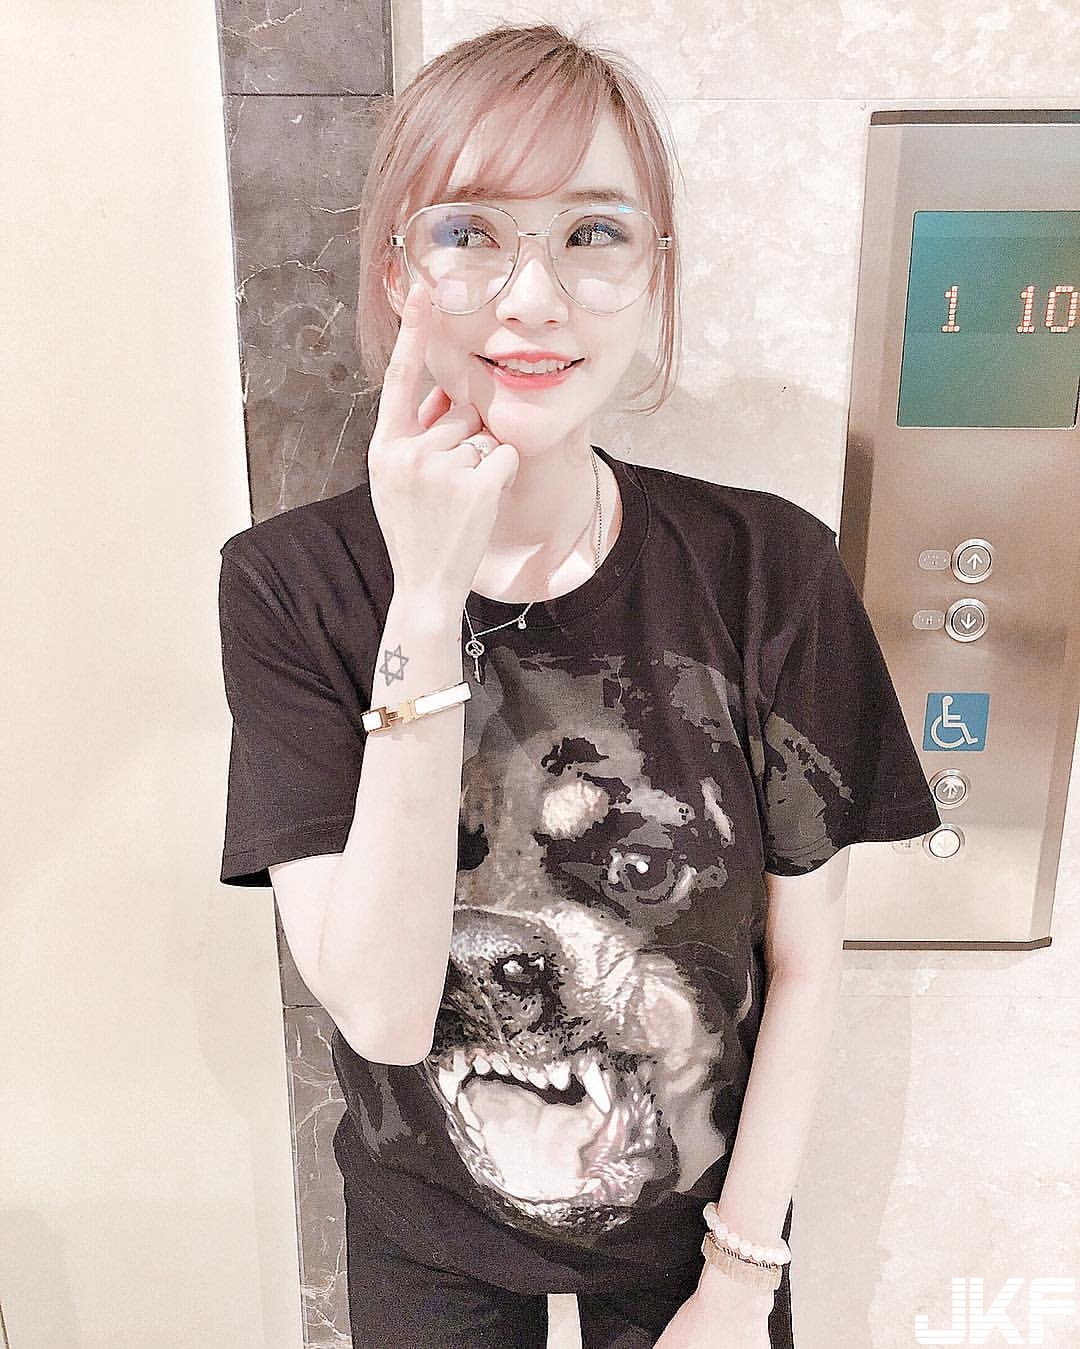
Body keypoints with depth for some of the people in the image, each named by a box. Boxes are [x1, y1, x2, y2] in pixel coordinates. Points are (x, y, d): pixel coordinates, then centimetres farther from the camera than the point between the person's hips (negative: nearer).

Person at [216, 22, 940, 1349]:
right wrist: (428, 599, -32)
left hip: (699, 1212, 0)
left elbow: (804, 958, -10)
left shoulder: (769, 569, -19)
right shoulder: (290, 582, -19)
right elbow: (382, 1008, -25)